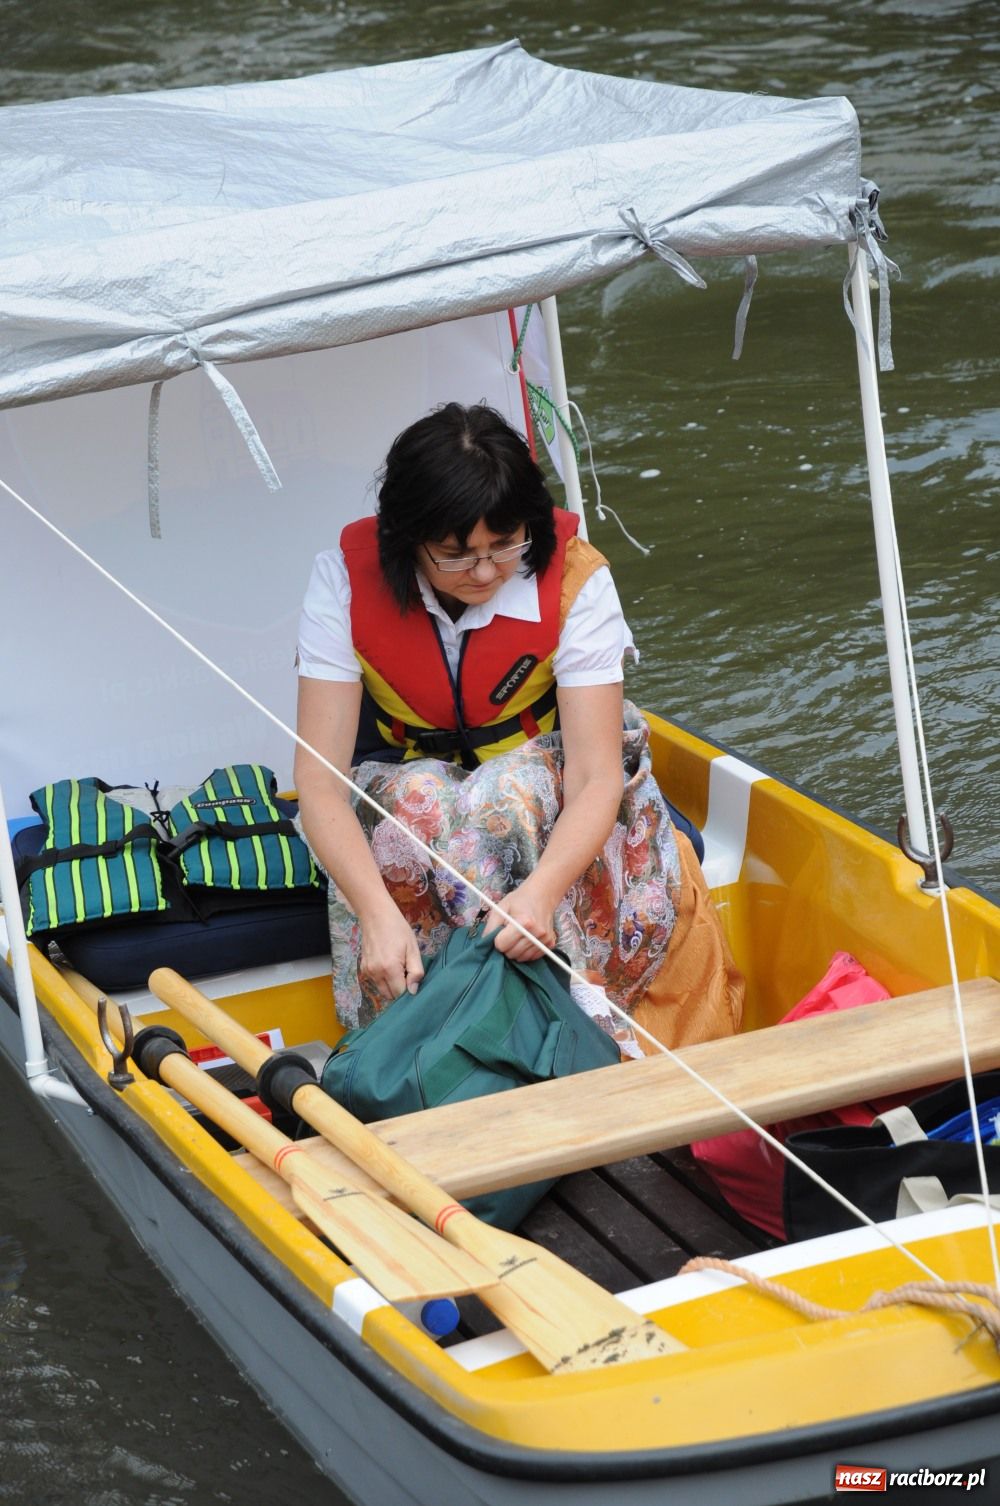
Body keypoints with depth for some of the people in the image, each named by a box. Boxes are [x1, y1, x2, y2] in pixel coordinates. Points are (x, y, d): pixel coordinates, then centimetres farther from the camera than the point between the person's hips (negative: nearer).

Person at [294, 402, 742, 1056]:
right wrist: (379, 915, -44)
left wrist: (541, 892, -50)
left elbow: (596, 776, -29)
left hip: (546, 767, 0)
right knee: (419, 805, -34)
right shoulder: (348, 577, -23)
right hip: (402, 776, 0)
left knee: (513, 793, -35)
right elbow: (319, 778, -27)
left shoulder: (574, 576, -25)